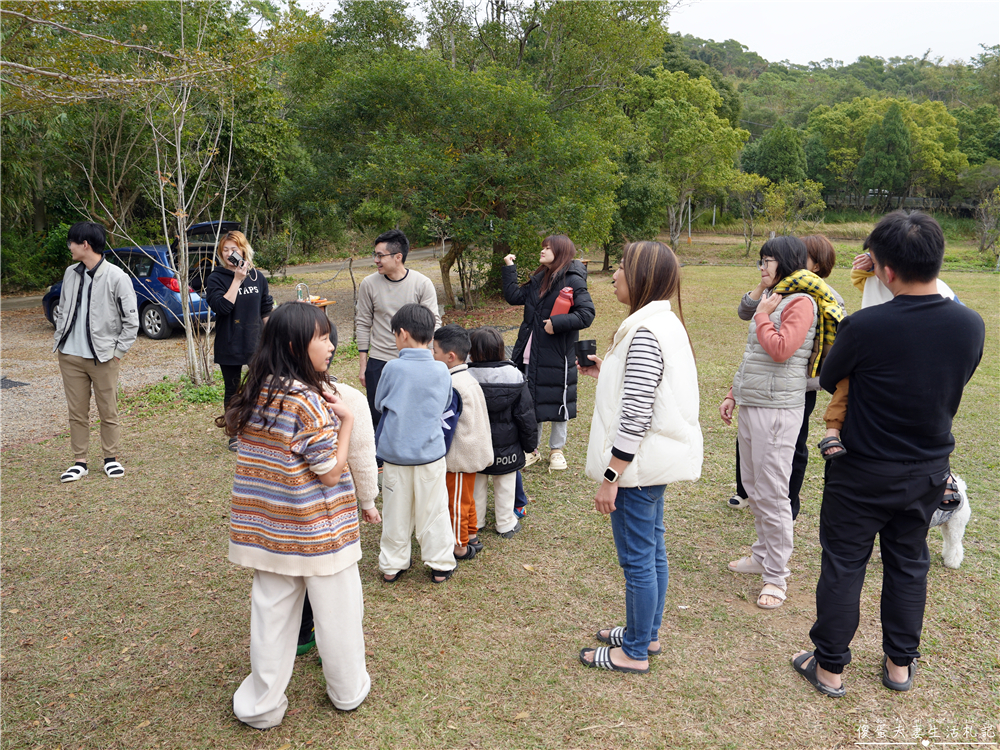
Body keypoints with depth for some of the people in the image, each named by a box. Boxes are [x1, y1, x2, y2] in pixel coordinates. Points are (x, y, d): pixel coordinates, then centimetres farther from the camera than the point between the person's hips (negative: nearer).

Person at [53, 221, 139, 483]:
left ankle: (111, 459, 21)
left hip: (103, 358, -5)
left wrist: (117, 353, -7)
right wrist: (58, 343, 8)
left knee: (108, 412, 6)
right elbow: (63, 311, 17)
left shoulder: (116, 277, -10)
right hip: (70, 356, 5)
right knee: (77, 412, 10)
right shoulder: (70, 274, 7)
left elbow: (131, 321, -7)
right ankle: (80, 462, 19)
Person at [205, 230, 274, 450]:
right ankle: (234, 434, 23)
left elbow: (266, 310, 12)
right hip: (229, 347, -2)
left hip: (256, 344, 3)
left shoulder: (257, 277, 6)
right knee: (232, 391, 9)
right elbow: (222, 307, -21)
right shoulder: (216, 279, -5)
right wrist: (237, 280, -20)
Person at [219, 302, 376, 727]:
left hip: (265, 527, 6)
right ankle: (348, 691, 34)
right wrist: (345, 420, -11)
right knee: (336, 611, 14)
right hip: (317, 531, -6)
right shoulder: (308, 401, -23)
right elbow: (331, 471, -19)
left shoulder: (256, 394, 0)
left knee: (271, 612, 17)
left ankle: (262, 704, 29)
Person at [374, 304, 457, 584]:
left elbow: (379, 405, 1)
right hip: (430, 453, 1)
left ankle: (392, 565, 24)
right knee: (433, 510, 12)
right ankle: (440, 564, 21)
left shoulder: (392, 368, -13)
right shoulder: (441, 371, -7)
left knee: (396, 511, 13)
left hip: (395, 453, -1)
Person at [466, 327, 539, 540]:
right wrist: (530, 443, 5)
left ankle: (475, 521, 31)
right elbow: (526, 415, -7)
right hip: (507, 448, 1)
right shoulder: (515, 378, -12)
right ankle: (506, 525, 28)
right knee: (505, 487, 16)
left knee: (476, 485, 18)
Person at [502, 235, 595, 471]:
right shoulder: (538, 279, 11)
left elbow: (586, 314, -18)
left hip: (557, 354, -6)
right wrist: (509, 268, 8)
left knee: (557, 402, 8)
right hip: (530, 353, 7)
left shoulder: (573, 281, -12)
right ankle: (531, 449, 27)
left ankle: (557, 450, 26)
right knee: (529, 401, 12)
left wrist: (557, 323, -24)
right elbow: (514, 296, 11)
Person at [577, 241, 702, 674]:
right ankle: (646, 632, 37)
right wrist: (604, 372, 11)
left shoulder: (645, 334, -23)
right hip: (655, 459, 10)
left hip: (638, 463, -10)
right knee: (652, 550, 21)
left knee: (637, 558, 4)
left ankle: (635, 652, 20)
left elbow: (635, 415, -26)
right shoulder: (665, 322, 10)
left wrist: (610, 477, -21)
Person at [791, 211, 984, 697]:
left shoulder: (864, 327, -26)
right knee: (908, 564, 20)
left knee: (843, 566, 10)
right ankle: (900, 663, 35)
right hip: (930, 471, 5)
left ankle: (830, 667, 23)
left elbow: (828, 380, -6)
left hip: (863, 474, -4)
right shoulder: (971, 325, -10)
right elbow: (954, 385, 8)